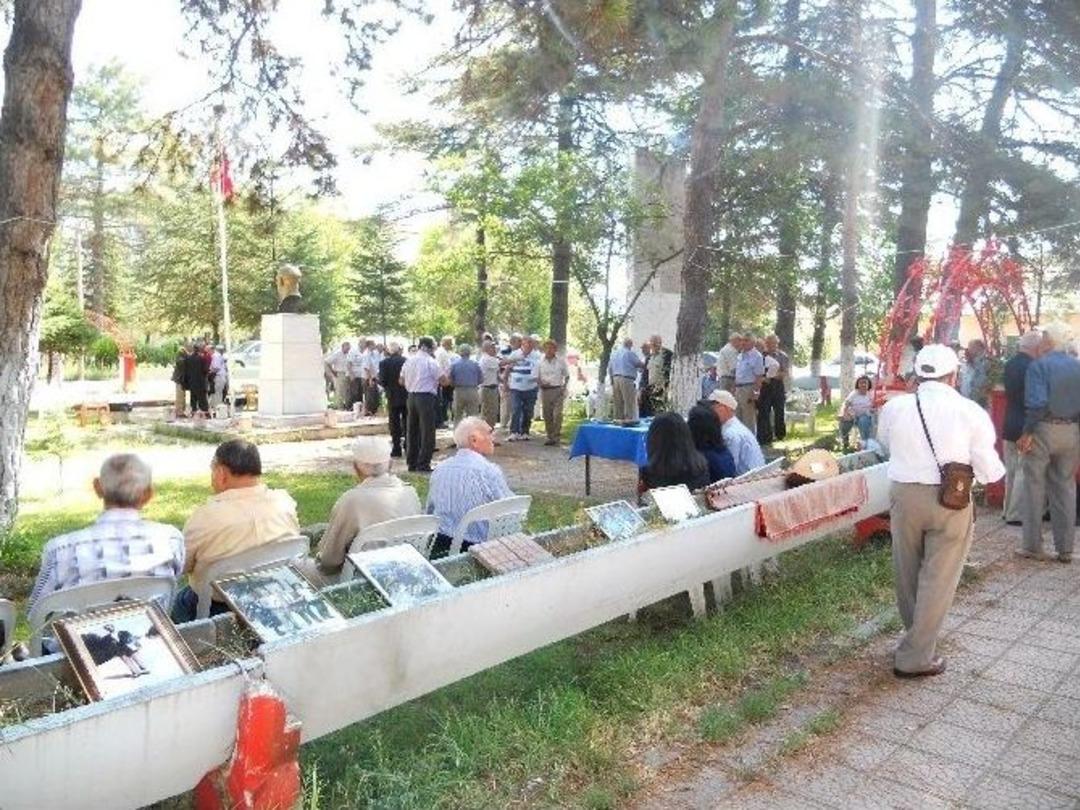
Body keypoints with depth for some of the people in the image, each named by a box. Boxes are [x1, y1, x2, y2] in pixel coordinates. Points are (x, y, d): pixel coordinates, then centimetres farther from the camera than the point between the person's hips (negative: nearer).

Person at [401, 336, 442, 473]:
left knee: (412, 430, 14)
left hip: (411, 397, 6)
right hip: (426, 397, -6)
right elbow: (443, 379, -10)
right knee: (427, 432, 0)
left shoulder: (409, 361, 8)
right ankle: (423, 465, -1)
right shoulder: (430, 361, -9)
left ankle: (411, 463, 20)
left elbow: (402, 381, 14)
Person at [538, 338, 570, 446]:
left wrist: (564, 387, -4)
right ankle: (550, 436, 17)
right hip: (545, 390, 2)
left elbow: (567, 376, 11)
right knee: (547, 415, 6)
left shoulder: (561, 361, 3)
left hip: (558, 390, -2)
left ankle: (556, 437, -8)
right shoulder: (540, 361, 4)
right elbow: (536, 377, 8)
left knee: (557, 414, -12)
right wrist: (541, 383, -12)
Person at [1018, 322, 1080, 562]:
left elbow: (1037, 403, -19)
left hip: (1043, 429, -5)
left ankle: (1033, 547, 10)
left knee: (1034, 488, 5)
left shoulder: (1039, 365, -10)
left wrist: (1027, 433, -14)